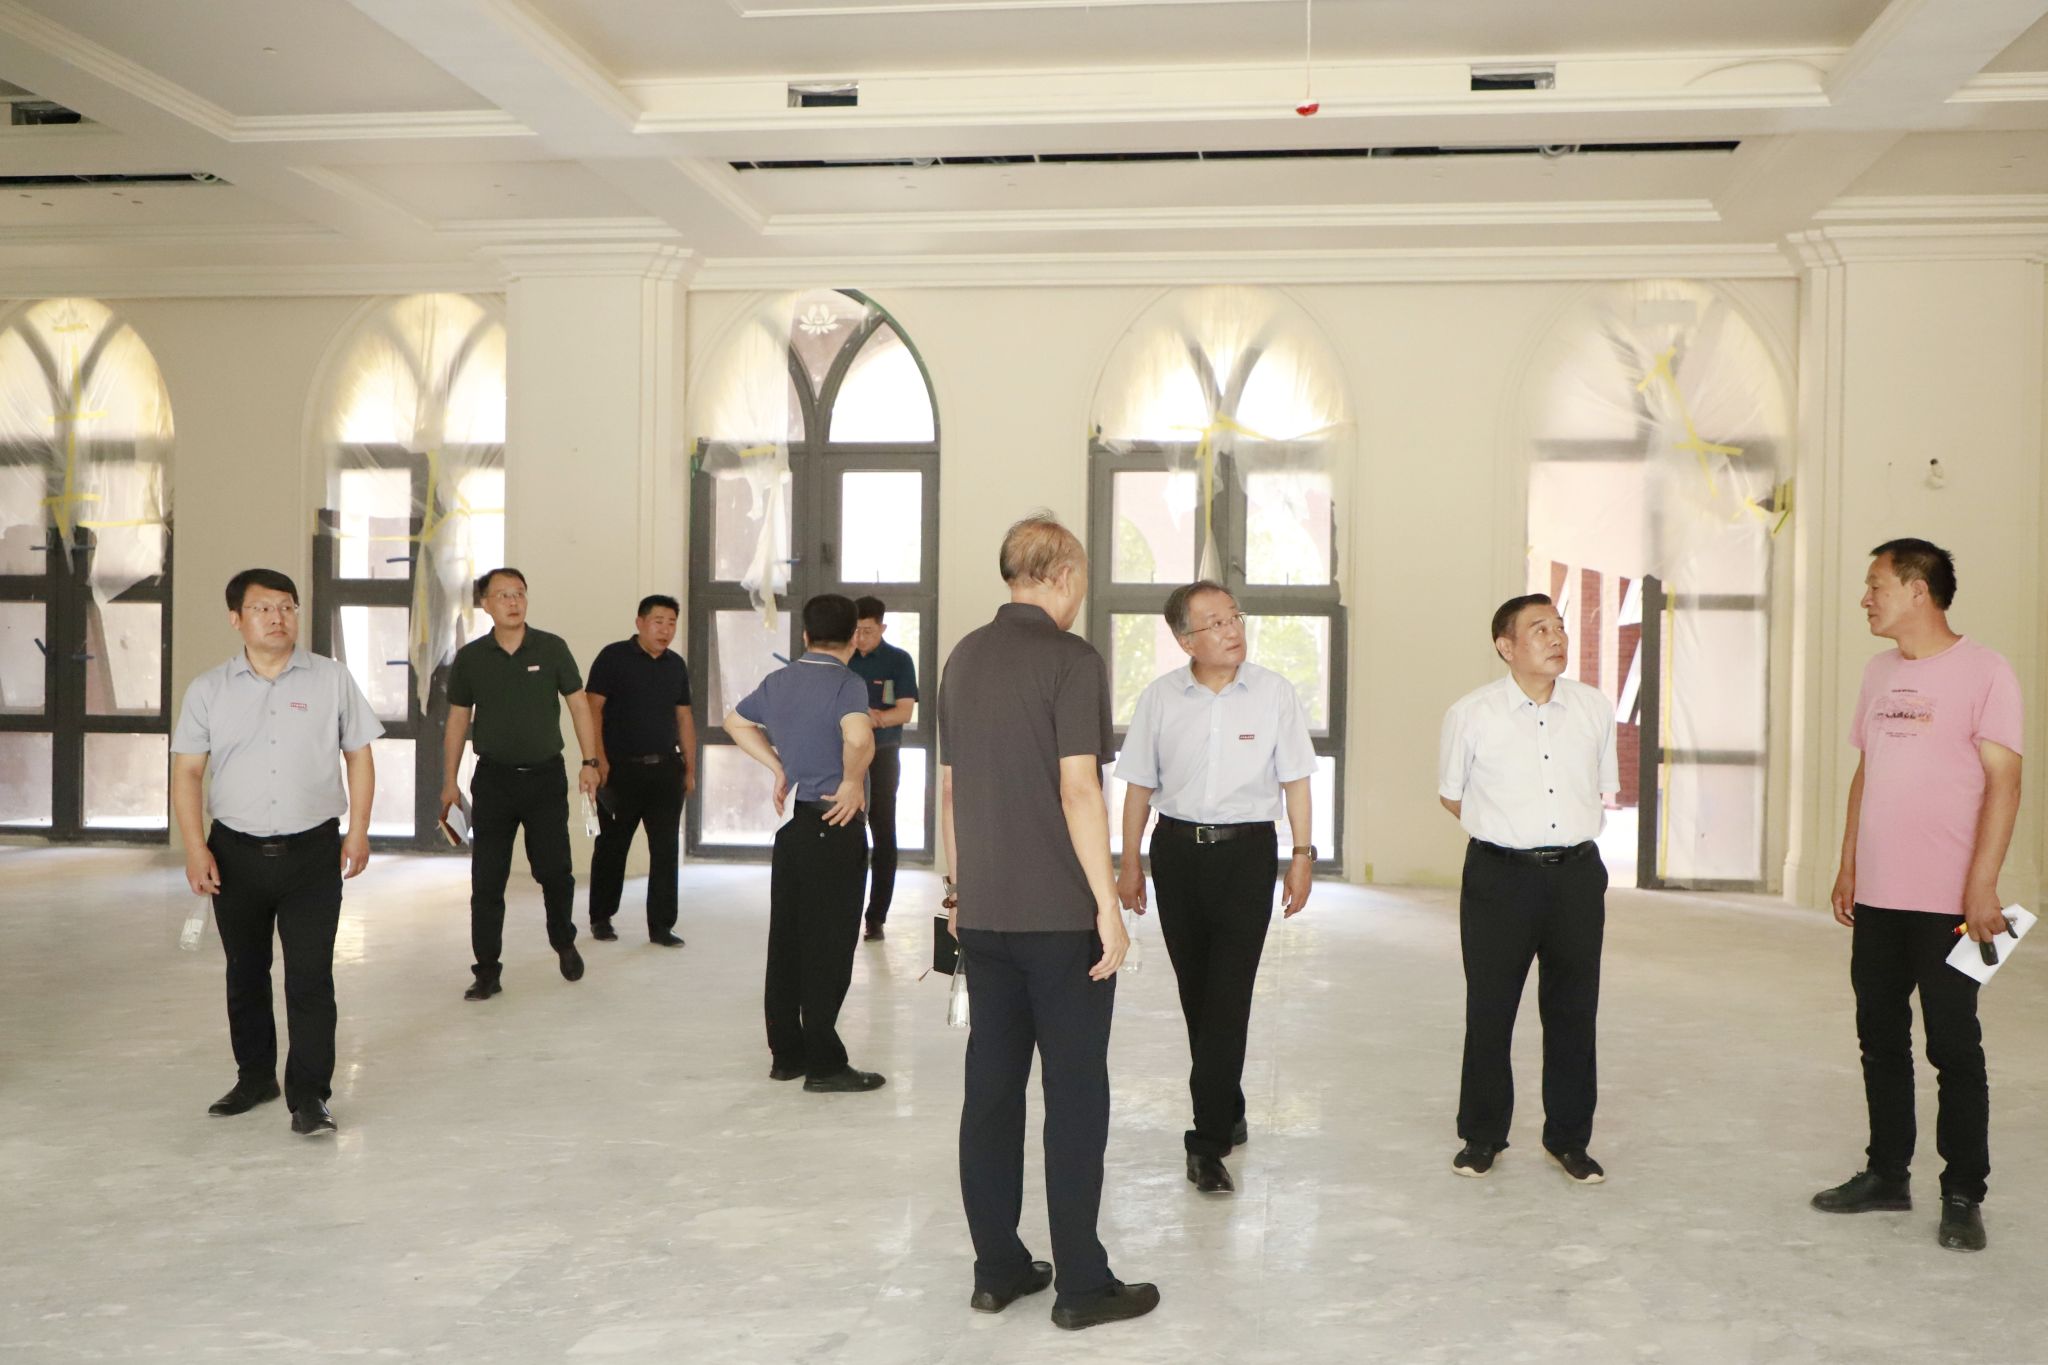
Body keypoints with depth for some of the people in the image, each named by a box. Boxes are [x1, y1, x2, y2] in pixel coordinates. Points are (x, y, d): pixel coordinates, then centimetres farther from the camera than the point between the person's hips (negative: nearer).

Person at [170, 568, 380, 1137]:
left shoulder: (331, 680, 2)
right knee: (245, 973, 14)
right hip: (235, 852, 2)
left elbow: (359, 755, 6)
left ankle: (308, 1094, 1)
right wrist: (195, 849, -5)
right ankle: (254, 1075, 30)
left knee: (310, 976, -5)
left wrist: (358, 830, -1)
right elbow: (187, 772, 4)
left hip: (312, 852, -2)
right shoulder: (208, 690, 4)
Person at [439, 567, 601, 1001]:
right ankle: (487, 972, 9)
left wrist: (590, 761, -5)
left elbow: (578, 705, 2)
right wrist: (449, 782, 7)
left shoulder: (552, 649, -2)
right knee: (486, 881, 0)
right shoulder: (470, 657, 2)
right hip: (493, 778, 1)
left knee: (554, 871, 3)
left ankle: (564, 943, 30)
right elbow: (457, 720, 8)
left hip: (546, 775, -1)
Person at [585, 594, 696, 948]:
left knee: (666, 849, 2)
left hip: (665, 770, 4)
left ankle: (661, 925, 9)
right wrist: (599, 759, -16)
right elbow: (592, 708, -9)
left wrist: (690, 768, 13)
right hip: (620, 769, -4)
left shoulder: (676, 665, 12)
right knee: (612, 846, 7)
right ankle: (601, 918, 22)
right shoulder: (614, 657, -4)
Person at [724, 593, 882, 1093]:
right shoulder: (847, 683, -13)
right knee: (829, 948, -1)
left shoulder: (778, 682, 10)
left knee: (785, 943, 12)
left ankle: (786, 1053, 21)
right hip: (835, 827, -7)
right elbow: (859, 736, -32)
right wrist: (852, 781, -16)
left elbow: (736, 721, 27)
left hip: (791, 824, 7)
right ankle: (824, 1064, 4)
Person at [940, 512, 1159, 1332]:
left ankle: (997, 1269, 18)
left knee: (991, 1086, 10)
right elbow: (1078, 791, -18)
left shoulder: (964, 658, 9)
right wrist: (1108, 905, -13)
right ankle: (1081, 1284, 8)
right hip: (1060, 916, -6)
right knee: (1076, 1093, 2)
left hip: (982, 914, 7)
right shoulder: (1070, 660, -12)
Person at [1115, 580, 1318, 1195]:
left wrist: (1302, 856, -2)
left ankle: (1209, 1143, -3)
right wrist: (1130, 865, 8)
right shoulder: (1159, 698, 1)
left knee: (1228, 996, -8)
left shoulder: (1275, 693, -3)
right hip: (1176, 849, 3)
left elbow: (1295, 780, 3)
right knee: (1196, 994, 12)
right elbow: (1139, 786, 8)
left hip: (1247, 850, -2)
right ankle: (1227, 1113, 31)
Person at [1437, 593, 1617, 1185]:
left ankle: (1569, 1137, 23)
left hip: (1576, 874, 2)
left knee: (1574, 1010, 8)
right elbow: (1451, 794, 9)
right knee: (1489, 1009, 5)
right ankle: (1482, 1135, 20)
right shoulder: (1470, 714, -4)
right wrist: (1510, 829, 7)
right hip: (1499, 876, -2)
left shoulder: (1596, 708, 5)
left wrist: (1566, 829, 10)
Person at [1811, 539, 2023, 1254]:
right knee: (1881, 1040, 14)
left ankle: (1962, 1196, 13)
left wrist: (1982, 886, -17)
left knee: (1954, 1048, 2)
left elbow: (2003, 781, -12)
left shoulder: (1982, 670, -9)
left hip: (1948, 901, -7)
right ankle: (1887, 1173, 27)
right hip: (1876, 898, 7)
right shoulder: (1879, 672, 12)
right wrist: (1847, 866, 13)